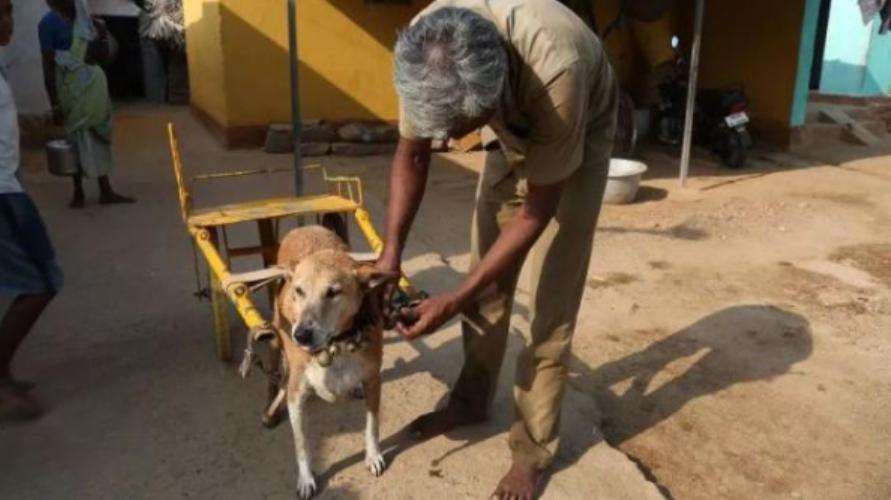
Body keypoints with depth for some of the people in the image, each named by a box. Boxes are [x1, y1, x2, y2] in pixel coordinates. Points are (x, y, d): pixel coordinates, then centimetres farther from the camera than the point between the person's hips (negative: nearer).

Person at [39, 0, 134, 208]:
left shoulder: (84, 18, 8)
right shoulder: (49, 23, -11)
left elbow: (102, 55, 16)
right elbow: (48, 66, -14)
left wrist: (103, 35, -4)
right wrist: (55, 104, -18)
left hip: (94, 83, 6)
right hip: (73, 88, -6)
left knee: (99, 137, 10)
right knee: (79, 139, 1)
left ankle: (106, 191, 18)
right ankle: (78, 194, 15)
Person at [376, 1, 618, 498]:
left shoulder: (554, 71, -44)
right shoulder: (428, 50, -30)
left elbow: (536, 213, -31)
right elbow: (412, 154, -12)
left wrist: (453, 301, -29)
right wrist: (391, 252, -19)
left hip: (580, 137, -4)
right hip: (513, 135, 5)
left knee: (553, 300, -7)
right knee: (486, 280, 7)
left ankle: (535, 447, 10)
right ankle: (472, 400, 28)